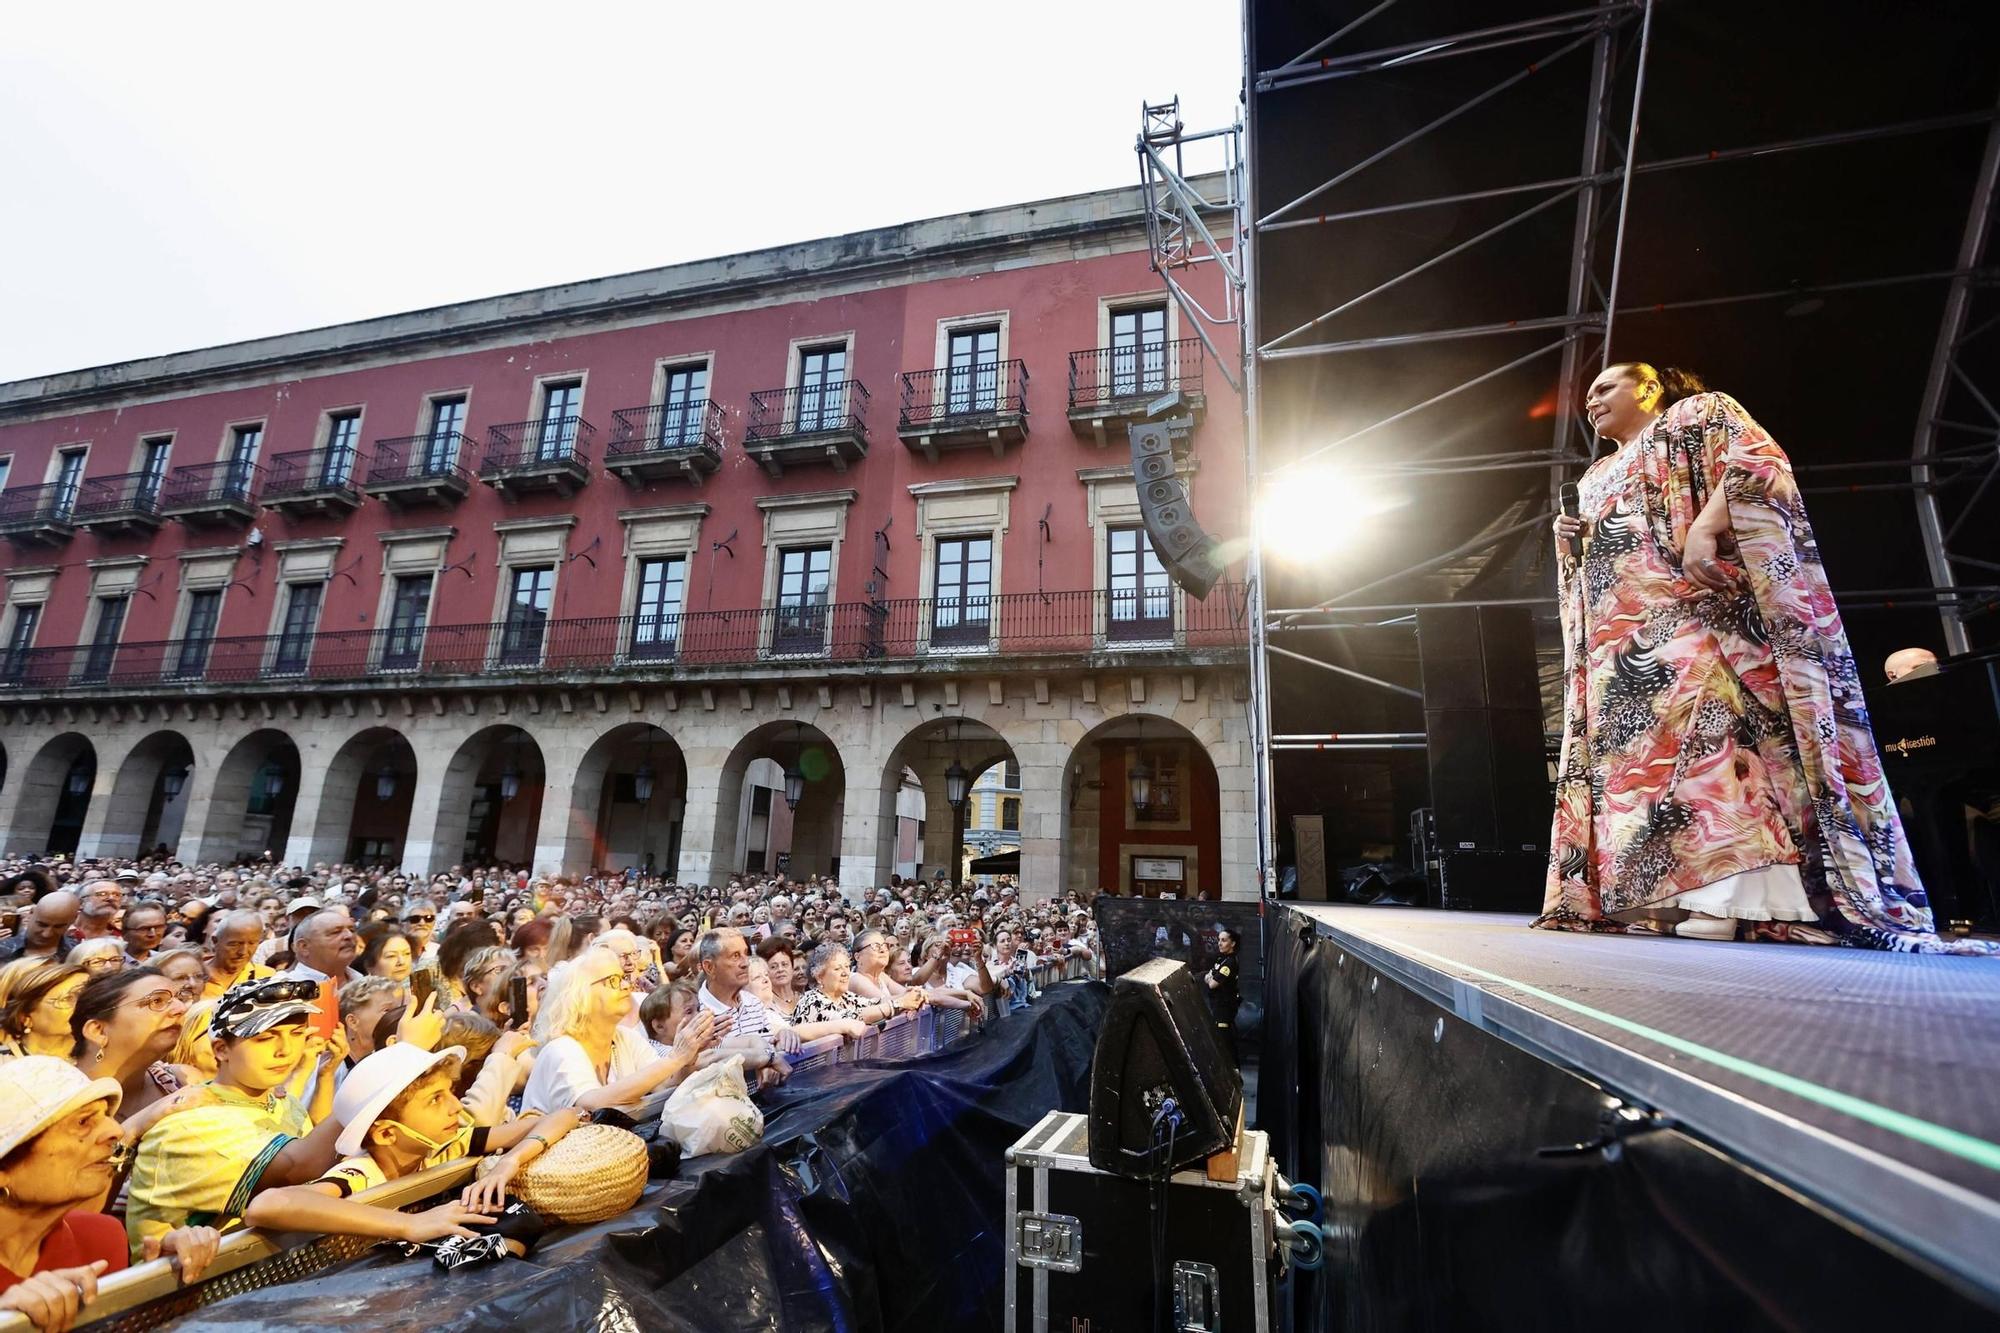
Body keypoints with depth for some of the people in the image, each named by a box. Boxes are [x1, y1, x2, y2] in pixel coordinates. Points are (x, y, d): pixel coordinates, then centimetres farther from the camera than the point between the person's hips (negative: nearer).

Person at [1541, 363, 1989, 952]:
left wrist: (1703, 527, -18)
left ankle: (1725, 889, -30)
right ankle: (1655, 892, -13)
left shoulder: (1699, 412, 18)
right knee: (1631, 735, -7)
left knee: (1705, 707, -24)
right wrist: (1569, 542, 10)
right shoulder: (1596, 478, 34)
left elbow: (1758, 461, -2)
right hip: (1618, 630, 7)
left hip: (1692, 602, -6)